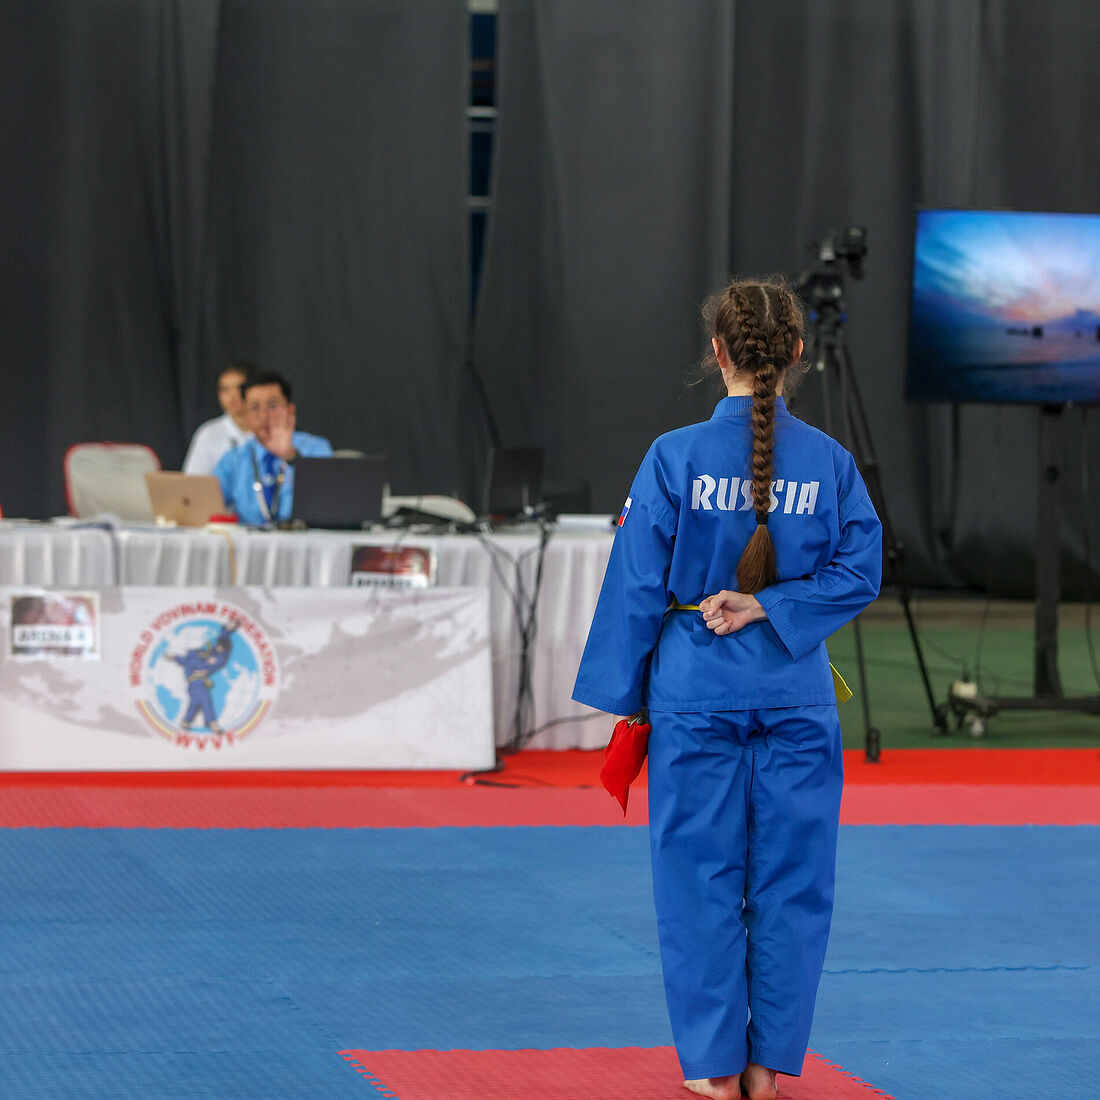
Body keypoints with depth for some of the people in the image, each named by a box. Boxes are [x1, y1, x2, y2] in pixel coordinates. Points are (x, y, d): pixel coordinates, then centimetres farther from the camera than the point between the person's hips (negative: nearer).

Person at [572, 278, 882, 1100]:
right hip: (797, 694, 2)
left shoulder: (675, 458, -8)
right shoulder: (831, 462, -2)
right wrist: (769, 609, -7)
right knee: (791, 881, 9)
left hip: (695, 691, -1)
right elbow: (859, 571, -4)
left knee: (702, 878, 6)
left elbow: (637, 585, -4)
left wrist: (618, 694, 3)